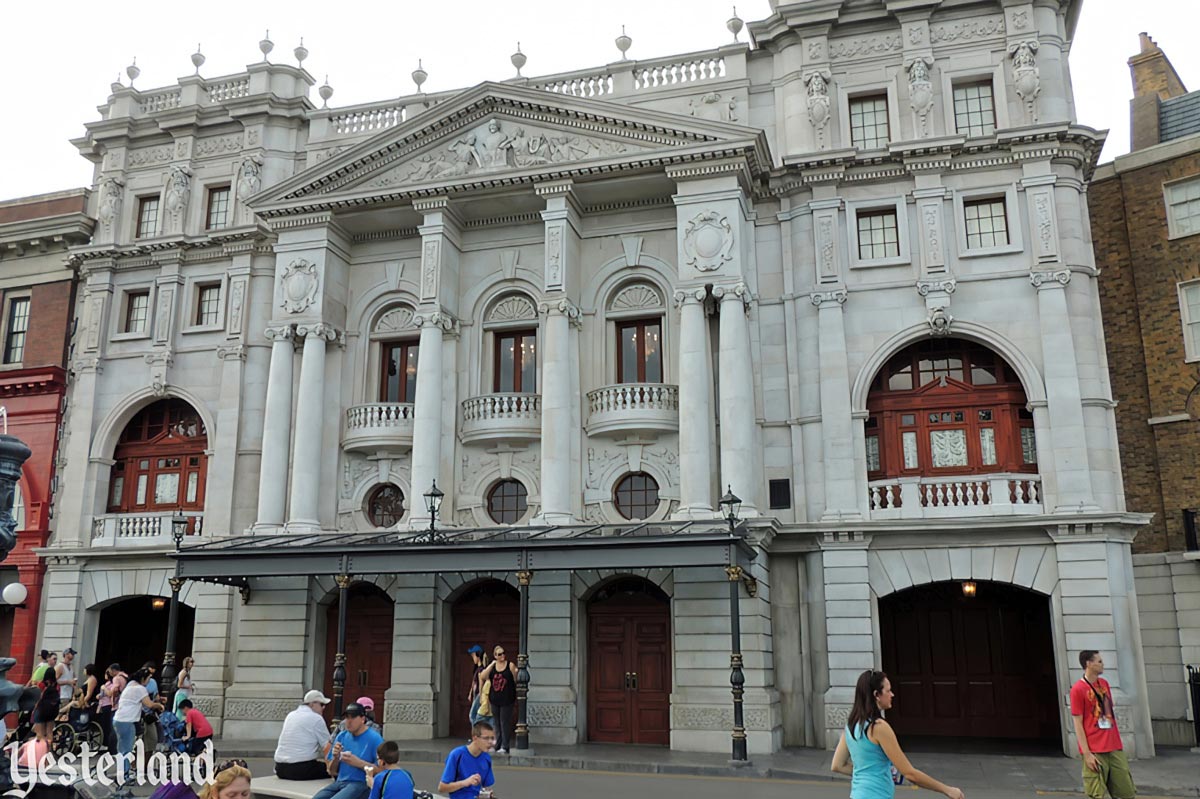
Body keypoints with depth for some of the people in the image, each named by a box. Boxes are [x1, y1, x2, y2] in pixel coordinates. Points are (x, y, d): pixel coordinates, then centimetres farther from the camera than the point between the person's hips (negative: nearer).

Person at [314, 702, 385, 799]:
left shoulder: (374, 738, -5)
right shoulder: (341, 736, 13)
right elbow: (332, 772, 17)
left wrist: (359, 763, -18)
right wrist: (336, 757, -5)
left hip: (362, 784, -6)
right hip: (340, 781, 6)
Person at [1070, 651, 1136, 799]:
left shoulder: (1104, 683, 11)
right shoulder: (1078, 689, -10)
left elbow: (1110, 714, 19)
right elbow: (1078, 724, -11)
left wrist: (1119, 742, 15)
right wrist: (1087, 753, -15)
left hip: (1115, 748, 7)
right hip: (1095, 752, -7)